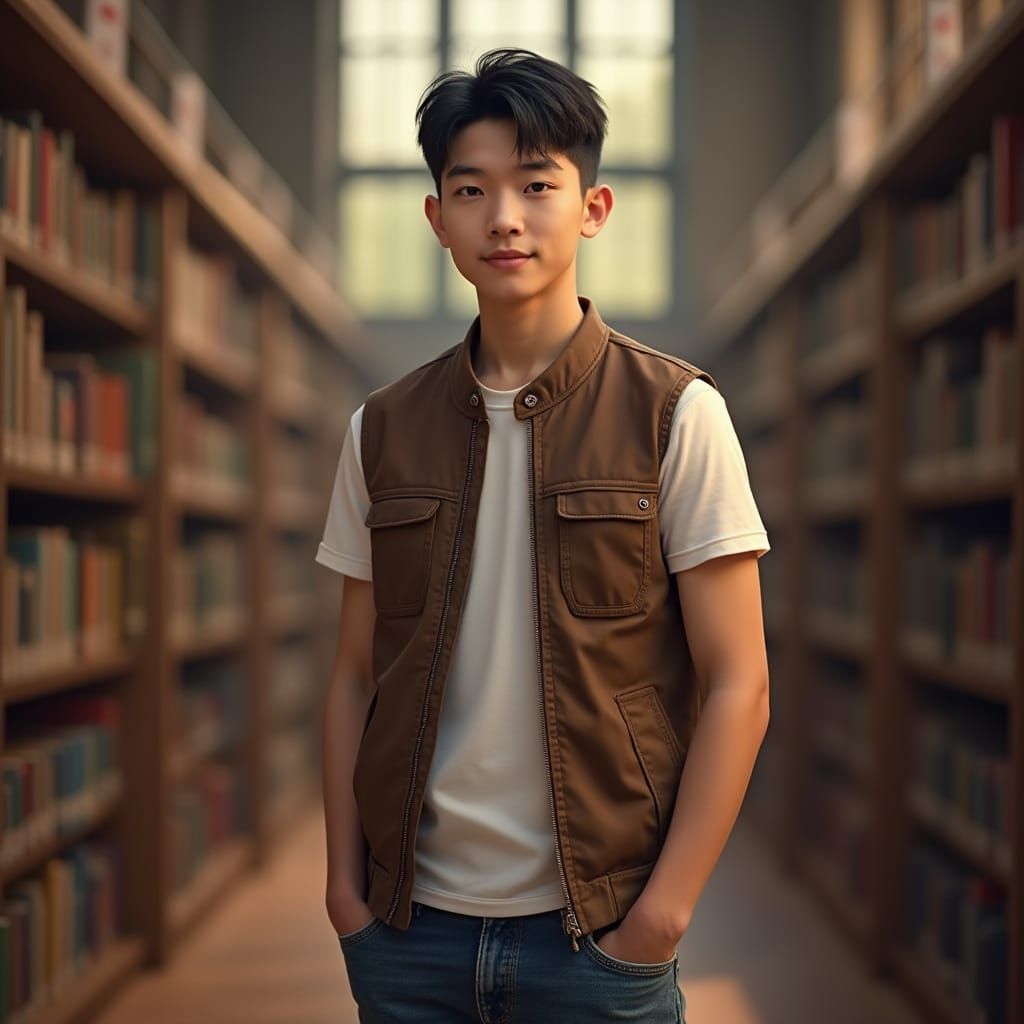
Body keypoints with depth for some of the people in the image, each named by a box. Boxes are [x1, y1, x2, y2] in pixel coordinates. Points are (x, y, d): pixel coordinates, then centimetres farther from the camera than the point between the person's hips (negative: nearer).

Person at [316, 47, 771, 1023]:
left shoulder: (676, 413, -5)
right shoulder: (381, 431, 4)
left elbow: (738, 686, -6)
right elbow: (355, 678, 8)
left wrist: (663, 910, -10)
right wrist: (344, 884, 1)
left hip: (596, 935, -2)